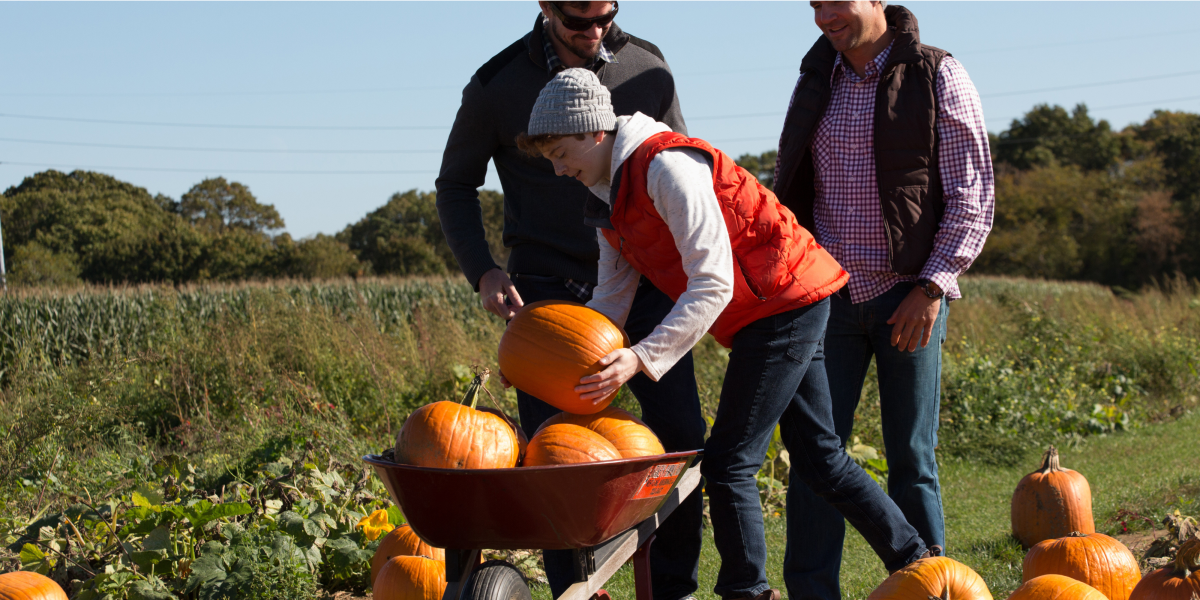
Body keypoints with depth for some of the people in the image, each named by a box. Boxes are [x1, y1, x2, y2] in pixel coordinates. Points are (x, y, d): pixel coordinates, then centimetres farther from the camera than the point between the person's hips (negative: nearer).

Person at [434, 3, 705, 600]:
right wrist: (482, 271, -6)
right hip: (549, 293, -1)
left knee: (681, 435, -6)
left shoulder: (646, 66, 4)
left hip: (641, 281, 2)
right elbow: (455, 186, 8)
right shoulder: (497, 86, -3)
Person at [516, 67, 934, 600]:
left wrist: (641, 357, -29)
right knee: (819, 459, 15)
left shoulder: (666, 166, -20)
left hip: (784, 303, -10)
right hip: (778, 313, 10)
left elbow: (713, 285, -25)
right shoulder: (610, 198, 11)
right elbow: (611, 299, 9)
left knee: (728, 462, -9)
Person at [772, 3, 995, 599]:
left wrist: (931, 287, -12)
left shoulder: (937, 77, -4)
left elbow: (973, 192, -5)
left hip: (908, 294, -3)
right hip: (830, 296, 4)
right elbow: (792, 188, 20)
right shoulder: (816, 80, 10)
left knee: (911, 459, 1)